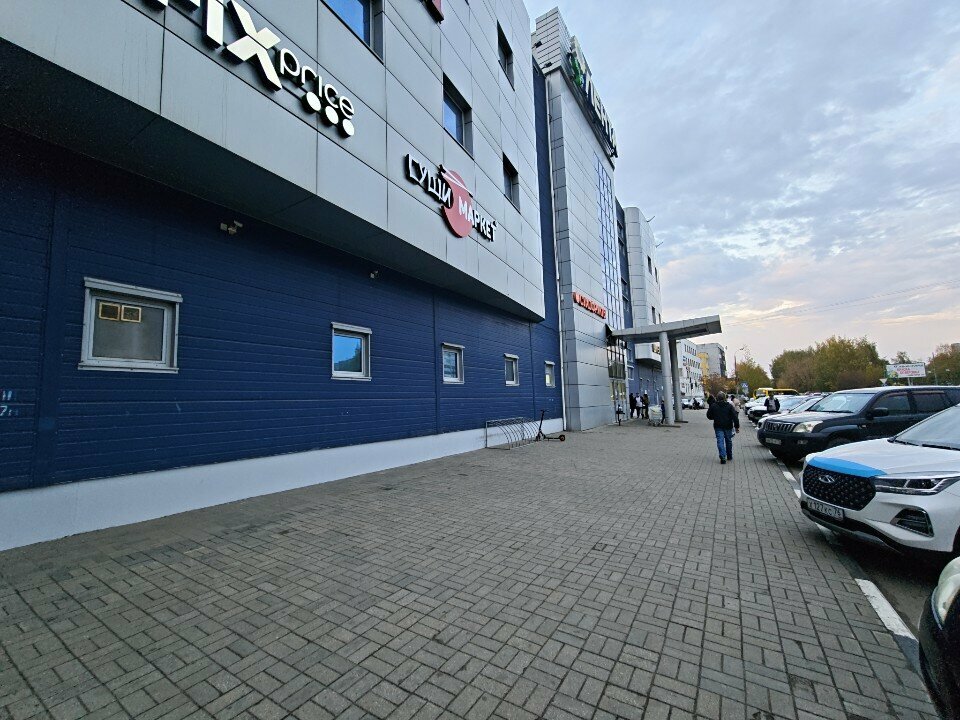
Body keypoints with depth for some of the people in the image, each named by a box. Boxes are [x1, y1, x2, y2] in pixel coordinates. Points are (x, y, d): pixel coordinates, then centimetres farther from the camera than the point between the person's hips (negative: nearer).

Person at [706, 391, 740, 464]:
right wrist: (737, 426, -6)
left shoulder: (713, 406, -1)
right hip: (728, 427, 2)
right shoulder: (729, 406, -1)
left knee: (720, 442, -5)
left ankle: (723, 457, -19)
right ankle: (729, 456, 30)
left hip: (718, 427, -1)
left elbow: (709, 416, 5)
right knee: (728, 441, 17)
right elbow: (735, 417, -7)